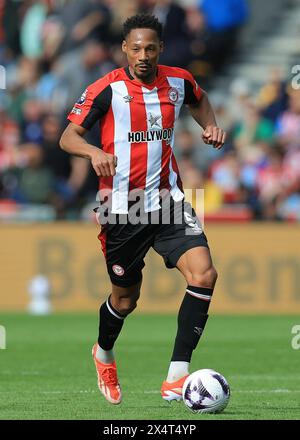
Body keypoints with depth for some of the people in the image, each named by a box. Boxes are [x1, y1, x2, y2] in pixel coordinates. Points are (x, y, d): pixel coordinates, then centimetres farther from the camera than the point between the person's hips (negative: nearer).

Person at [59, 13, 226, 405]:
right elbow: (67, 137, -9)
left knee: (203, 273, -19)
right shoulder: (107, 89, -8)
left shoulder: (178, 82, 5)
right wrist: (94, 151, -29)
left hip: (168, 200, 3)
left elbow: (199, 99, 29)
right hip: (123, 207, -3)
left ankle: (177, 377, -17)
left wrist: (210, 126, 9)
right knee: (125, 297, 9)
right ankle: (104, 354, 44)